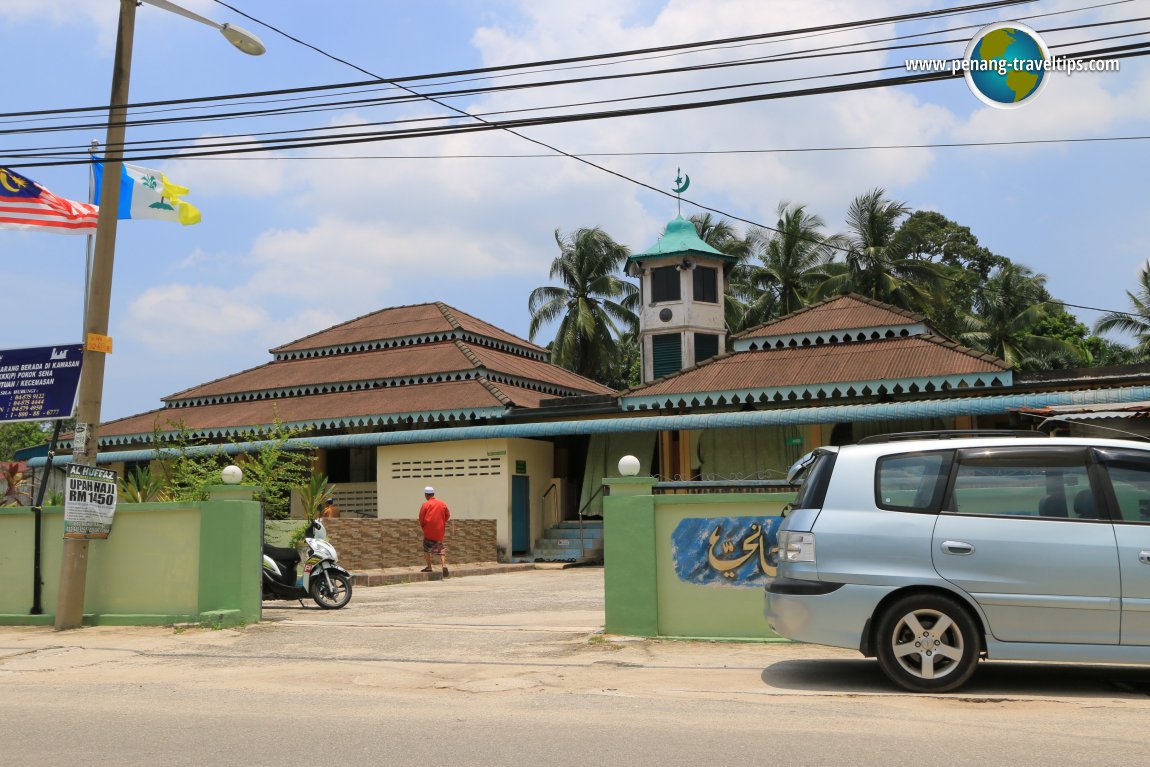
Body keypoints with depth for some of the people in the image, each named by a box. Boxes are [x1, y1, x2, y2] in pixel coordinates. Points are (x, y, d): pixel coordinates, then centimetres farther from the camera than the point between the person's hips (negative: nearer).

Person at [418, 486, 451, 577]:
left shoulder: (425, 504, -9)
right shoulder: (442, 504, 3)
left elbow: (421, 519, -5)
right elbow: (447, 515, 9)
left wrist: (423, 526, 13)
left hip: (429, 531, -4)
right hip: (440, 531, 4)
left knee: (427, 549, 11)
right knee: (440, 549, 12)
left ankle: (429, 567, 10)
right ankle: (444, 565, -6)